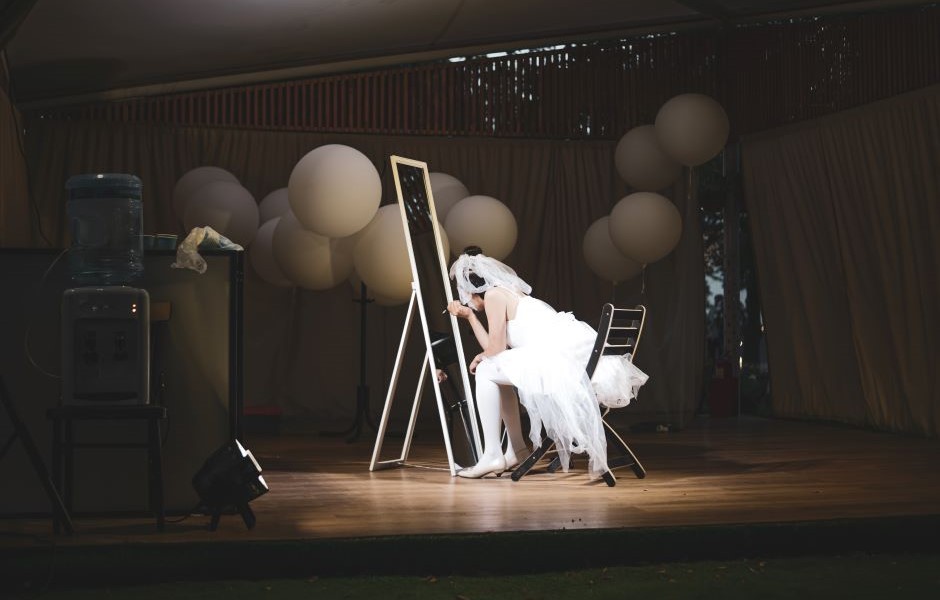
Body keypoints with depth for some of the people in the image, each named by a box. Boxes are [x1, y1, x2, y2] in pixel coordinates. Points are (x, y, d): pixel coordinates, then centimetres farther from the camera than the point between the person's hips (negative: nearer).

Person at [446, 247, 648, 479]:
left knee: (485, 372, -1)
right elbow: (499, 348, 26)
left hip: (559, 354, -10)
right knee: (499, 370, 23)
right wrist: (470, 316, 29)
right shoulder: (509, 292, 26)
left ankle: (492, 457, -1)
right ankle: (515, 449, 23)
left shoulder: (493, 295, -1)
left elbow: (496, 349, -3)